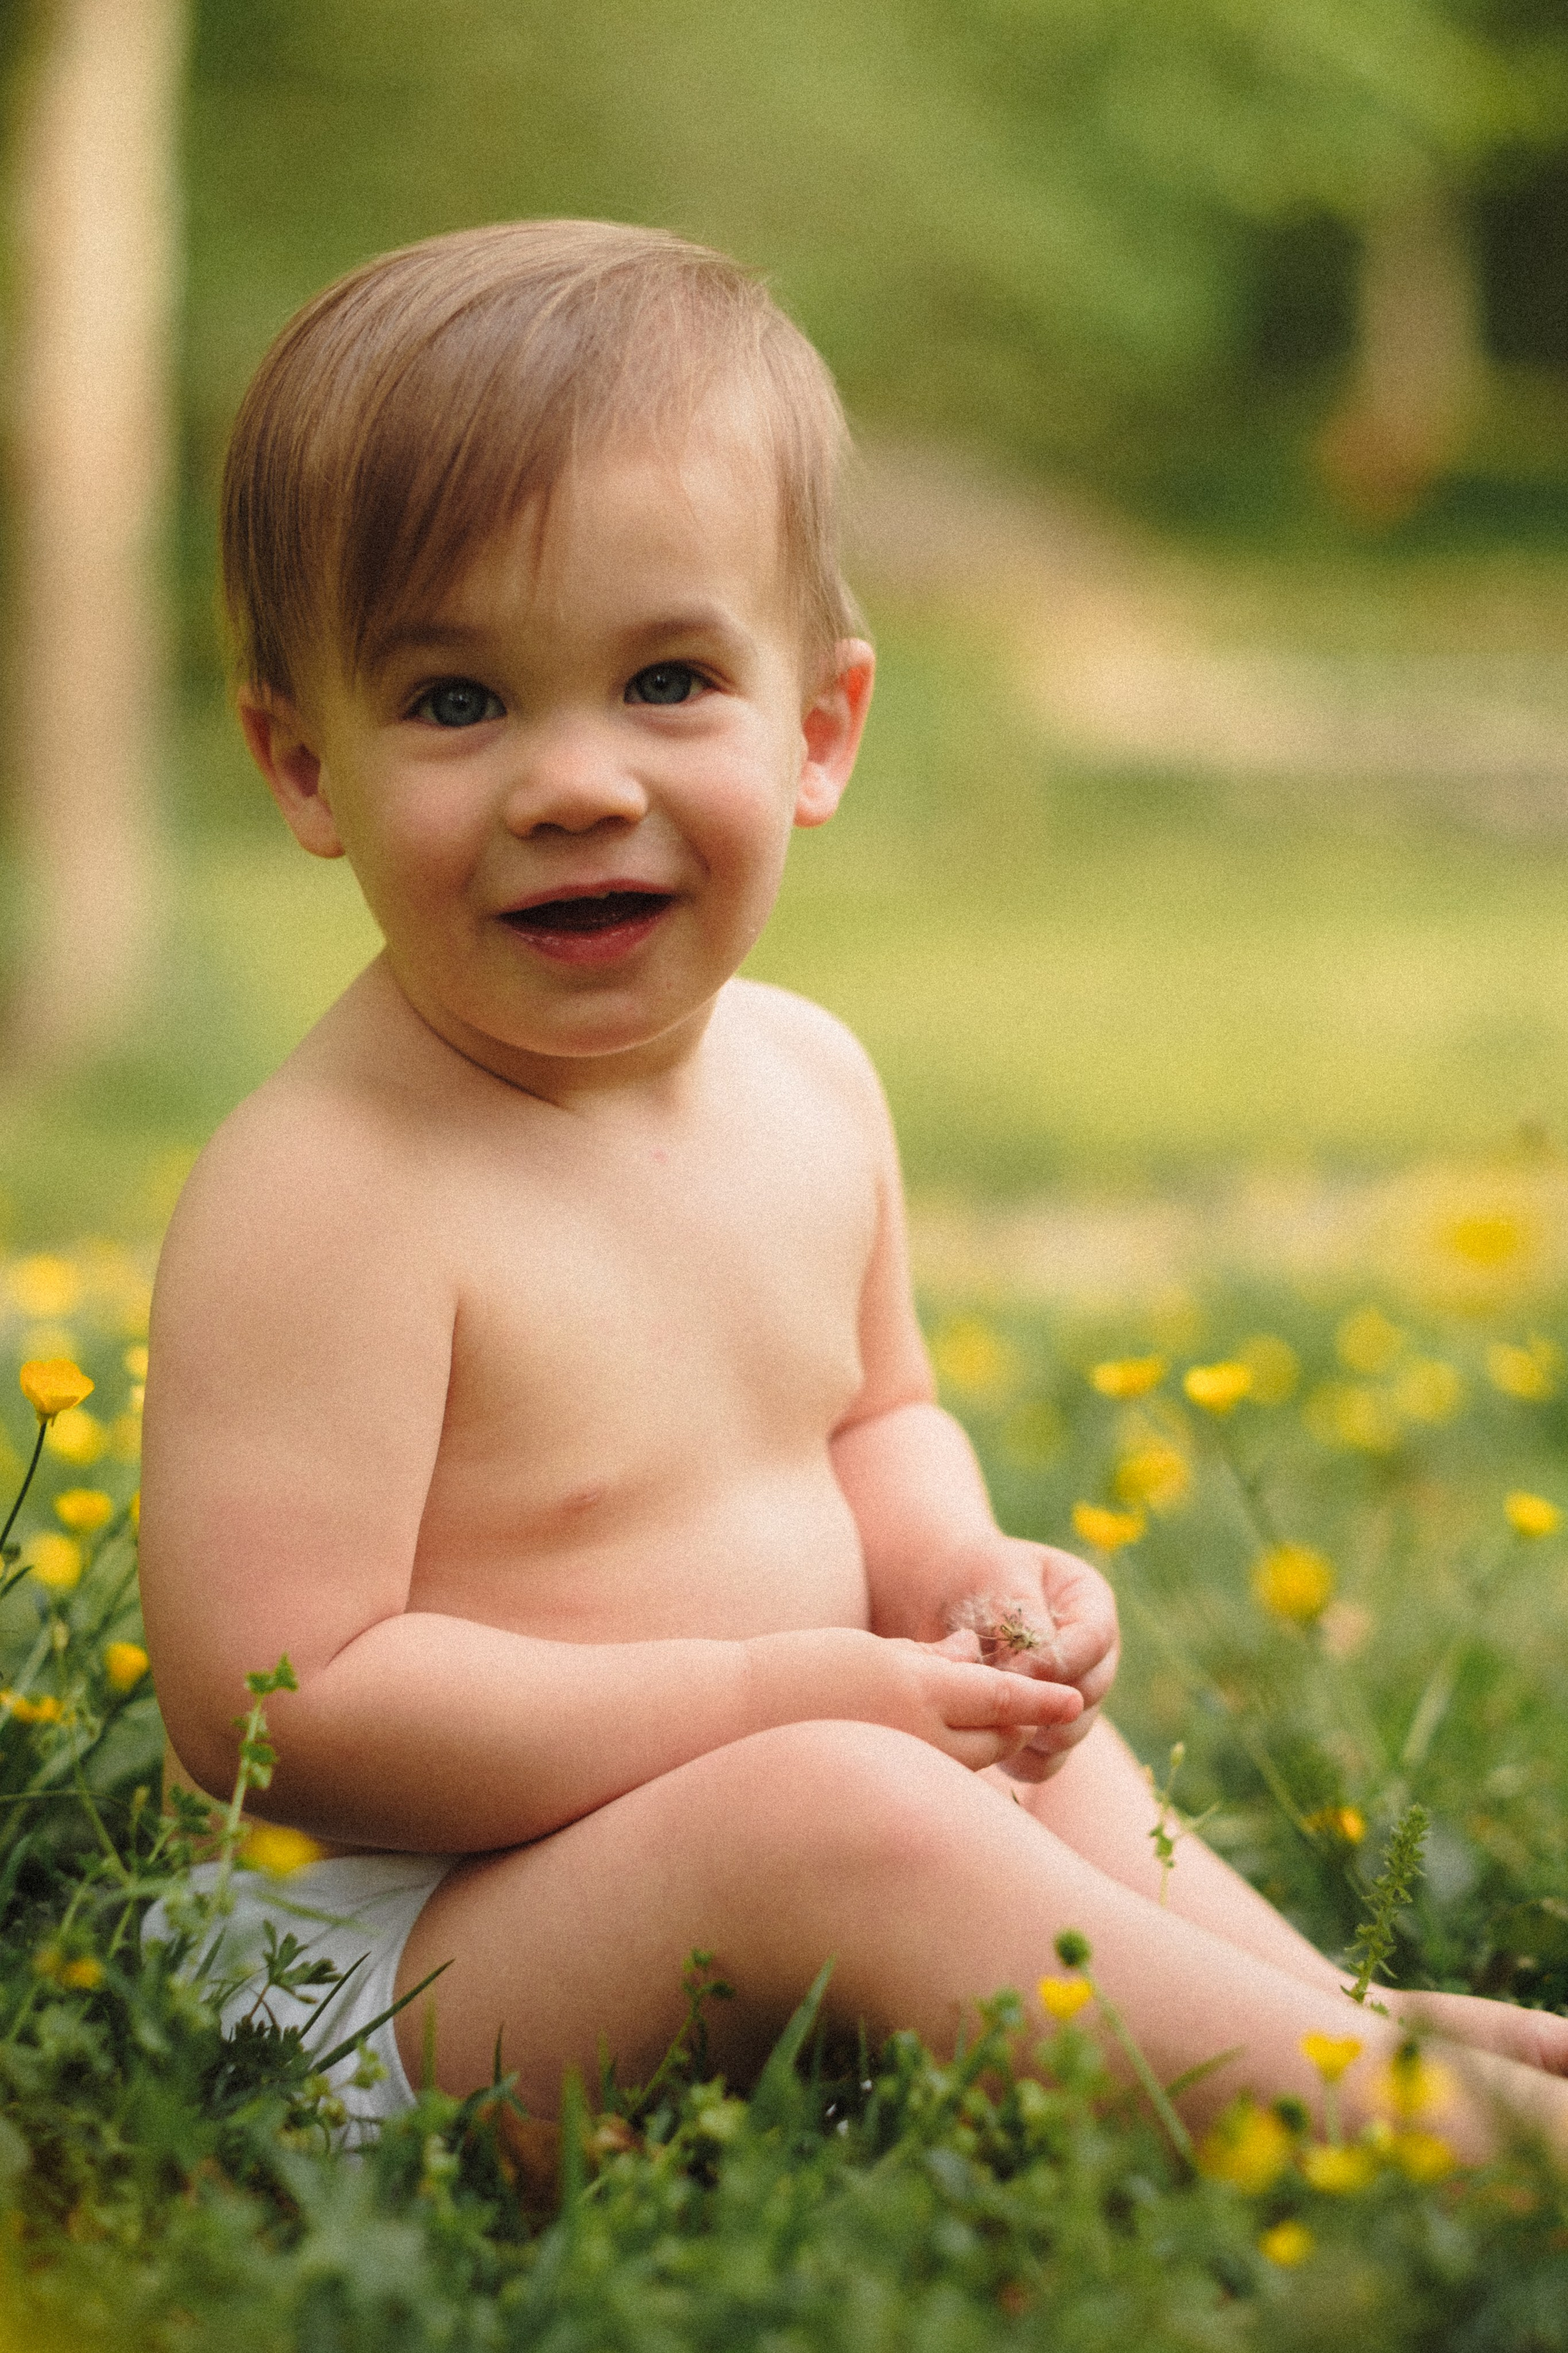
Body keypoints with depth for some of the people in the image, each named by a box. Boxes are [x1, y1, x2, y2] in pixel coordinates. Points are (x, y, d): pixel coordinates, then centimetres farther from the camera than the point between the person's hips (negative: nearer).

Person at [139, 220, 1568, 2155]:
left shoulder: (810, 1083, 4)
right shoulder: (327, 1194, -22)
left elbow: (870, 1415, 23)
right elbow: (276, 1708, -25)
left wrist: (955, 1570, -2)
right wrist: (778, 1697, -22)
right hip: (379, 1973, -10)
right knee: (833, 1812, -28)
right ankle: (1385, 2104, -25)